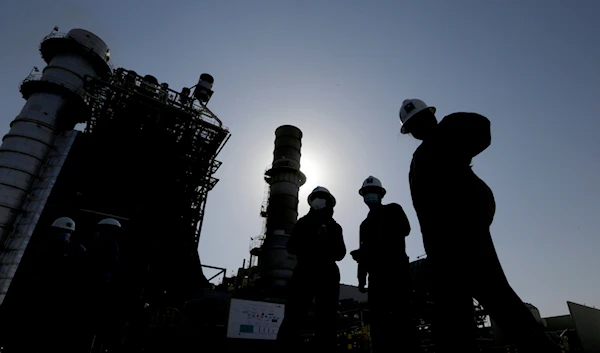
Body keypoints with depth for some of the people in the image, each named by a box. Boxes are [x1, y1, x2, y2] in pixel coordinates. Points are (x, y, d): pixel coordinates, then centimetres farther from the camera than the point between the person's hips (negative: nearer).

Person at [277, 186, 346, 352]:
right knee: (293, 316, -9)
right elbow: (291, 247, 6)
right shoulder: (302, 223, 16)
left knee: (326, 320, 1)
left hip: (328, 275, 2)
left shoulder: (334, 227, 19)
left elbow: (340, 253, 9)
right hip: (304, 273, -1)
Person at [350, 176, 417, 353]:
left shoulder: (393, 210, 13)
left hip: (396, 268, -5)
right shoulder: (365, 223, 26)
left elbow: (405, 229, -7)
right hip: (376, 273, 5)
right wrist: (362, 278, 15)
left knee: (401, 311, -14)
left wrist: (382, 239, -14)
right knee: (377, 316, -2)